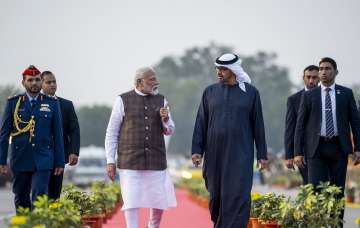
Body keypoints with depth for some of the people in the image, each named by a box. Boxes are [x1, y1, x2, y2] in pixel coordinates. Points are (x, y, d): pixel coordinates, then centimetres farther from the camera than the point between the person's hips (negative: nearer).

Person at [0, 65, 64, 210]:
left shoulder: (52, 103, 6)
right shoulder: (13, 103, 4)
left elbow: (57, 134, 7)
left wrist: (60, 162, 3)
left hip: (43, 160, -1)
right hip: (20, 160, 1)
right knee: (21, 200, 9)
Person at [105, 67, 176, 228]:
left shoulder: (161, 100, 8)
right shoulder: (123, 100, -2)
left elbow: (169, 131, 12)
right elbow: (112, 133, 1)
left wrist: (165, 119, -10)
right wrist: (110, 161, -4)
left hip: (155, 160, 3)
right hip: (130, 161, -3)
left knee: (160, 200, 5)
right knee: (132, 202, -6)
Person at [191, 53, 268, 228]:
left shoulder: (250, 92, 1)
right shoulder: (210, 92, 6)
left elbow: (258, 125, 3)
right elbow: (201, 123, 6)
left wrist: (262, 155, 2)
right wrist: (197, 150, -2)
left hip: (241, 154, -2)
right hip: (215, 153, 2)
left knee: (239, 197, -11)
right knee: (216, 195, 8)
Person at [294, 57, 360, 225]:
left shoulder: (346, 94, 7)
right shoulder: (309, 96, 6)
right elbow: (300, 125, 5)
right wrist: (298, 152, -2)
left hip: (339, 148, 1)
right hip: (317, 148, -1)